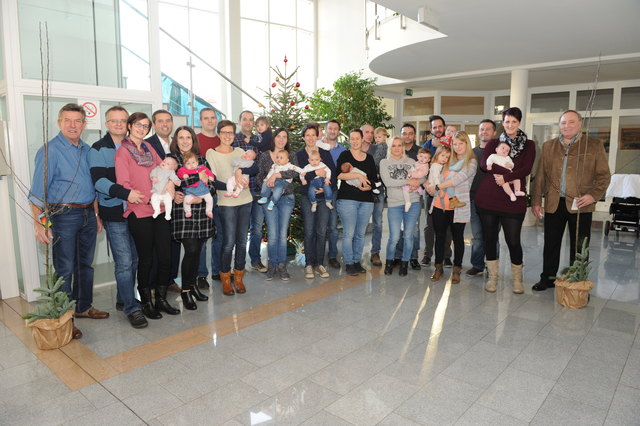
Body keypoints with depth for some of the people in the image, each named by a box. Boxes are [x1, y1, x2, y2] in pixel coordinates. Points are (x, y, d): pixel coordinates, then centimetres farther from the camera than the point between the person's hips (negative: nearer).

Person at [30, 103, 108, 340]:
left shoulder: (87, 151, 10)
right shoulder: (50, 150, -9)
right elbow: (37, 192, -13)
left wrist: (96, 215, 14)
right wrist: (39, 224, -20)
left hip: (87, 214, 6)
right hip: (64, 215, -6)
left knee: (86, 264, 15)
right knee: (65, 269, 0)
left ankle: (84, 307, 30)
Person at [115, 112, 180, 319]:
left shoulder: (148, 147, 14)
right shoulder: (123, 152, -4)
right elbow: (123, 185, -11)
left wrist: (170, 181, -3)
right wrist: (149, 199, -17)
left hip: (160, 211, 5)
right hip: (139, 213, -5)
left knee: (165, 258, 6)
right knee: (146, 259, 5)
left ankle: (161, 299, 23)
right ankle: (146, 302, 23)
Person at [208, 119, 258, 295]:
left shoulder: (239, 152, 10)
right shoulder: (211, 153, 0)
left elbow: (255, 168, -4)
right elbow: (212, 181, -9)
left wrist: (240, 170, -21)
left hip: (245, 201, 4)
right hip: (226, 203, -4)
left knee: (242, 241, 8)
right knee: (229, 243, -5)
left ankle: (238, 278, 21)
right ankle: (225, 279, 13)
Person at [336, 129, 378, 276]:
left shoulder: (369, 158, 15)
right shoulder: (345, 155, 3)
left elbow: (374, 178, 11)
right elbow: (338, 174, -13)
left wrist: (368, 186, -9)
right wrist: (358, 175, -18)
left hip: (366, 200, 4)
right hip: (347, 199, -4)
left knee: (360, 233, 8)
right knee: (349, 233, -6)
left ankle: (357, 261, 20)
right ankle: (349, 263, 6)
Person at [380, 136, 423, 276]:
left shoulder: (411, 162, 13)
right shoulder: (384, 162, 5)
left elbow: (423, 177, 8)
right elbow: (387, 182, -9)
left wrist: (417, 182, -15)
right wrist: (408, 181, -12)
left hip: (413, 202, 2)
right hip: (394, 203, -2)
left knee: (408, 235, 4)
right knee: (394, 237, -5)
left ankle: (405, 263, 22)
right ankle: (389, 261, 19)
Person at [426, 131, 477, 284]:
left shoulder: (471, 162, -3)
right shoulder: (448, 160, 13)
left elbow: (459, 178, -18)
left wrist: (437, 187, -21)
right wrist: (429, 185, -7)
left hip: (458, 207, -4)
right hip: (440, 205, 4)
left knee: (458, 237, 7)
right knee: (439, 236, 10)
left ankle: (456, 270, 19)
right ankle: (438, 267, 22)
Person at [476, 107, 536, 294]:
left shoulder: (528, 145, 9)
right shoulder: (493, 143, 12)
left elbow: (526, 169, -6)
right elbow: (484, 164, -5)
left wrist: (505, 177, -20)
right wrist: (507, 169, -16)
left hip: (513, 200, -1)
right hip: (488, 198, 2)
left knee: (513, 241, 0)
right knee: (489, 238, 7)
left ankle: (517, 279, 21)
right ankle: (492, 277, 22)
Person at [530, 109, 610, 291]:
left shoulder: (594, 145, 4)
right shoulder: (548, 146, 11)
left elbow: (604, 175, 3)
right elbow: (540, 176, 10)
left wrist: (594, 195, -13)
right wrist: (536, 201, 5)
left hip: (580, 204, -2)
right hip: (553, 203, 2)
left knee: (579, 248, 5)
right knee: (551, 244, 10)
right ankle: (547, 278, 24)